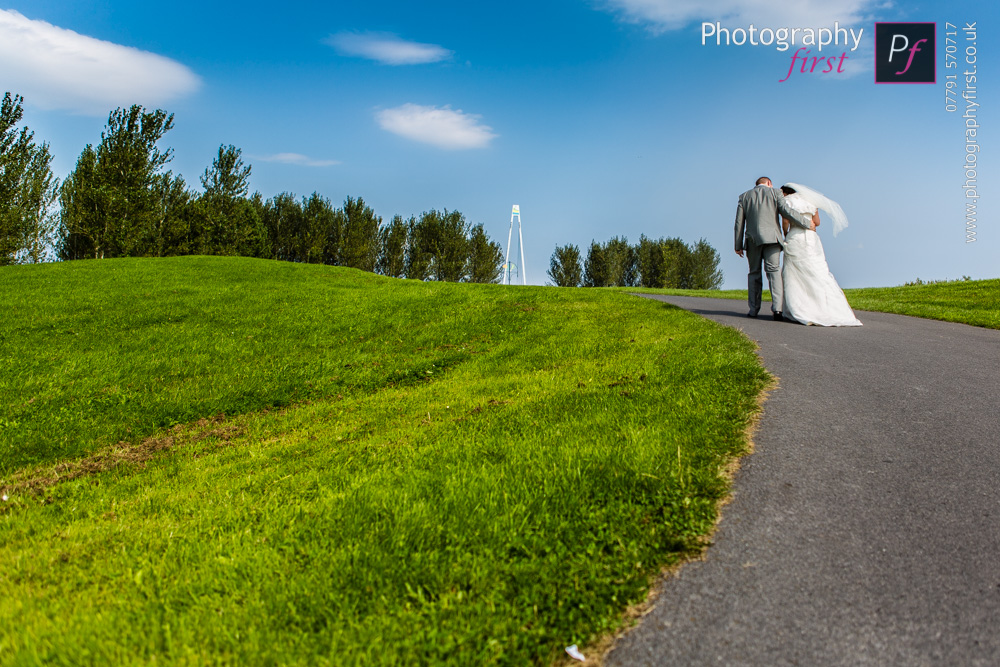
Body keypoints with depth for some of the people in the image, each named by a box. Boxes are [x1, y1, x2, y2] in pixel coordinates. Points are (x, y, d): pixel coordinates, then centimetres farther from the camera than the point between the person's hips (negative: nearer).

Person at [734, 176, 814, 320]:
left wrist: (738, 245, 10)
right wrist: (807, 222, 3)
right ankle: (777, 307, -21)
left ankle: (753, 309, 8)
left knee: (754, 273, 10)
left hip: (752, 239, 2)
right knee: (774, 271, -6)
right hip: (772, 237, -2)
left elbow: (739, 222, 9)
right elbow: (786, 211, -5)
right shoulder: (775, 192, 8)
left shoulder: (744, 196, 15)